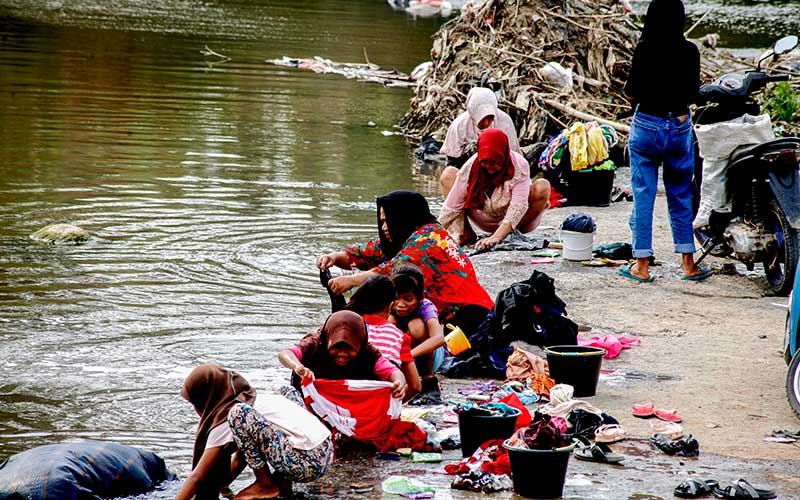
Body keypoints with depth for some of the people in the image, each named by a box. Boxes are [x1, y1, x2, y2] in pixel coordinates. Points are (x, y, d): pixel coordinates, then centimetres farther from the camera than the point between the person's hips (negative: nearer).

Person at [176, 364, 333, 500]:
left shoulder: (226, 419, -2)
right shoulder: (253, 400, 21)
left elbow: (196, 477, -2)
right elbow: (239, 457, 32)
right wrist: (219, 486, 34)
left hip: (305, 463, -9)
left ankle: (267, 485, -1)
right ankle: (282, 480, 18)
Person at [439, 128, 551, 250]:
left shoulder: (519, 167, -26)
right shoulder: (471, 167, -19)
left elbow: (518, 207, -36)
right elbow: (452, 205, -18)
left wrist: (496, 237, -47)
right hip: (486, 221, 2)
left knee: (542, 187, -30)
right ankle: (465, 233, -15)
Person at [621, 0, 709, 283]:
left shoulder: (644, 50, -13)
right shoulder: (689, 51, -6)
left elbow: (631, 93, -11)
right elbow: (693, 94, 1)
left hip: (647, 126, -2)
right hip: (680, 127, 2)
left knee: (643, 197, 5)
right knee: (681, 198, 13)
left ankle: (642, 266, 5)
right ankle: (688, 264, 17)